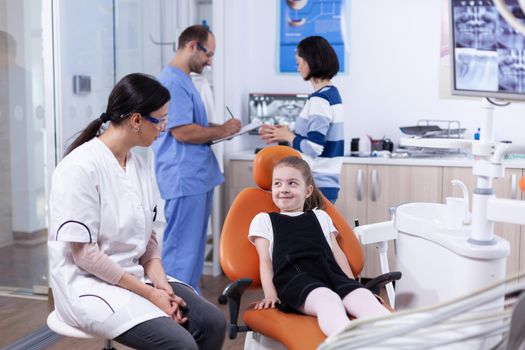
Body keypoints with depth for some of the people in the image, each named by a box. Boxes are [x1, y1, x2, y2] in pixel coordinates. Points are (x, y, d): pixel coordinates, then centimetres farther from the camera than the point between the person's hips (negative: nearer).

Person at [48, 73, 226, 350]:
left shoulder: (139, 166, 6)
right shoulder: (81, 168, -19)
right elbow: (84, 254, -20)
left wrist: (159, 282, -6)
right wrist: (149, 294, -17)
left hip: (136, 276, 7)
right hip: (89, 285, -7)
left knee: (212, 322, -9)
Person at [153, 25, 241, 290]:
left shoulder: (182, 80, 17)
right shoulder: (173, 82, -16)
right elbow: (182, 131, -22)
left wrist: (219, 129, 11)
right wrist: (221, 131, -11)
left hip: (197, 177, 11)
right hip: (185, 179, -11)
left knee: (194, 246, 17)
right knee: (182, 248, -4)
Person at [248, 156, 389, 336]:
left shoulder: (320, 216, 35)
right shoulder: (263, 220, 27)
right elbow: (265, 260, 14)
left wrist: (353, 285, 12)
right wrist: (270, 294, -3)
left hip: (331, 272, 4)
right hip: (295, 276, -4)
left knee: (363, 296, -32)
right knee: (328, 300, -40)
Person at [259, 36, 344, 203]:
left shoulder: (319, 100, -17)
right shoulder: (333, 94, 12)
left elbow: (314, 148, -23)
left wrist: (288, 136, -7)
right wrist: (285, 133, 10)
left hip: (315, 185, -9)